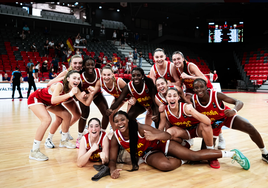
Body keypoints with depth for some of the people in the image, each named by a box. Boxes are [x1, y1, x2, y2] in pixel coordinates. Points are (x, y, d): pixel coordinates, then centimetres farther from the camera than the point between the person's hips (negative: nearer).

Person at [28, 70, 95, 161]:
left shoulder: (75, 89, -14)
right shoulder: (60, 85, -35)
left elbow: (86, 103, -15)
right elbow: (53, 100, -51)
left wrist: (91, 93, -31)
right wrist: (70, 94, -51)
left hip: (48, 102, 8)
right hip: (36, 98, -8)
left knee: (67, 116, 5)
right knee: (47, 119, -29)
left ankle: (64, 141, 27)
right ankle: (34, 151, -19)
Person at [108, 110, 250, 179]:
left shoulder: (140, 128, -28)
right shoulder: (115, 138, -16)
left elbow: (167, 135, -27)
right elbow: (112, 159, -9)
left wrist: (154, 136, -49)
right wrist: (112, 170, -33)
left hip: (160, 144, -3)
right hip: (149, 153, 3)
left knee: (194, 155, -14)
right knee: (165, 165, -32)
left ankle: (232, 153, 1)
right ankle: (184, 160, 3)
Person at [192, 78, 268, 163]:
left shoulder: (216, 95, -32)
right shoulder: (193, 100, -26)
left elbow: (239, 102, -32)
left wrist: (234, 111, -52)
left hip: (226, 116, -1)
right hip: (211, 122, 2)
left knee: (251, 129, -19)